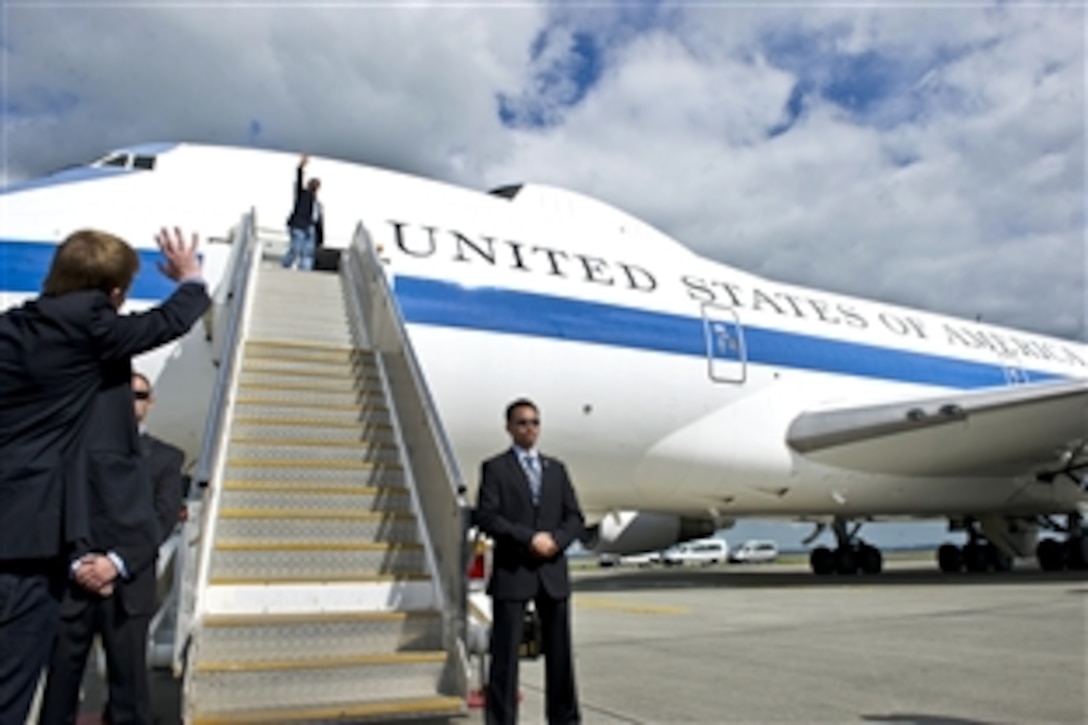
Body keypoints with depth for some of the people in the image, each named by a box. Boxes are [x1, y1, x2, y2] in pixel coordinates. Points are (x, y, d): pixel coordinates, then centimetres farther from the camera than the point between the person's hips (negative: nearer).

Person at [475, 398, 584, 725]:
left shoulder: (556, 468, 14)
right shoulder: (495, 468, 1)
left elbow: (575, 517, 9)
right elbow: (486, 517, -10)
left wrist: (556, 539, -10)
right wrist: (528, 537, -17)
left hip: (553, 571, 4)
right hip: (512, 572, -4)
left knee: (560, 651, 11)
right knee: (505, 653, 0)